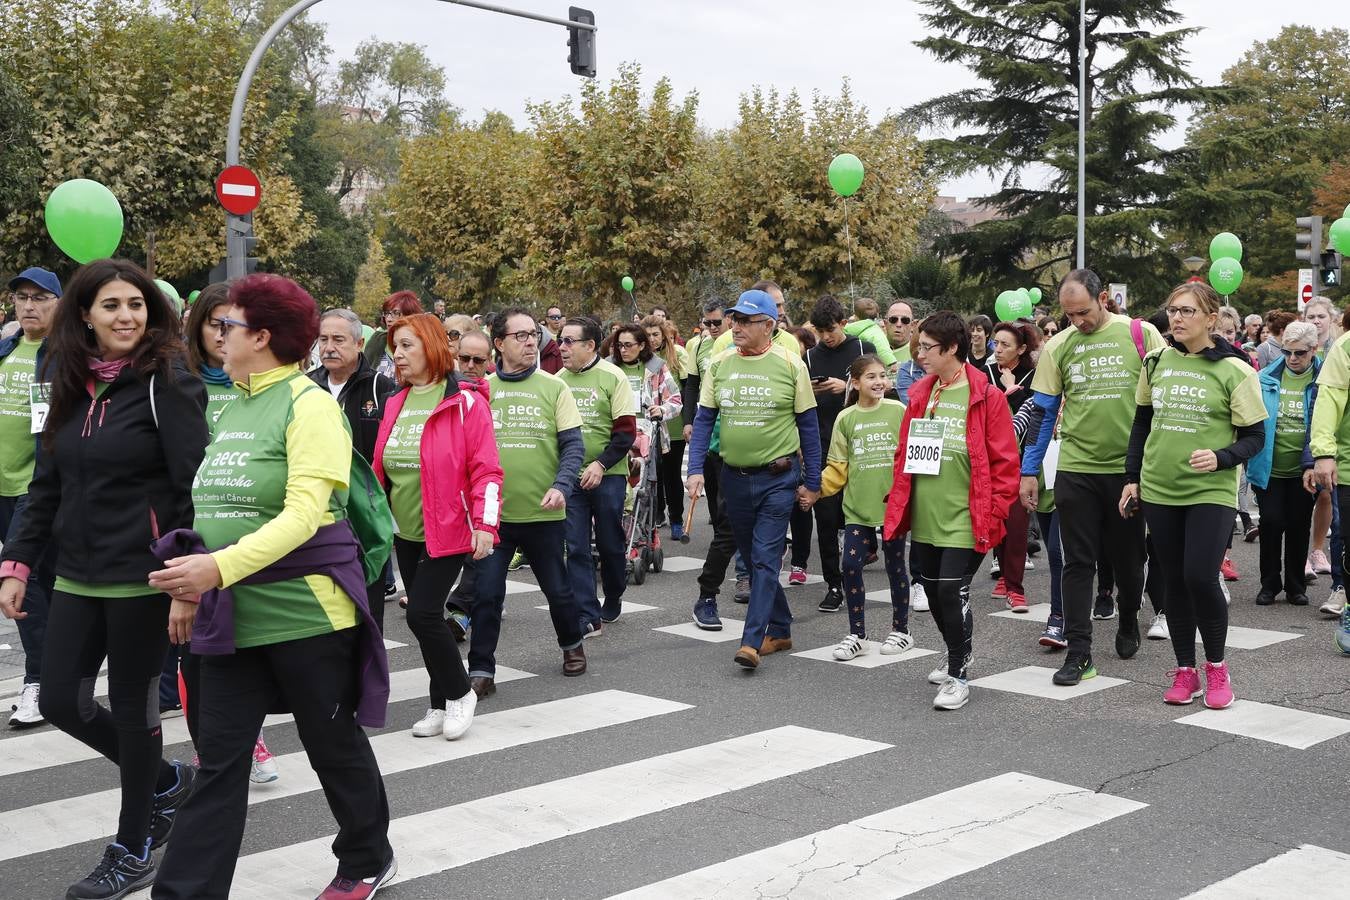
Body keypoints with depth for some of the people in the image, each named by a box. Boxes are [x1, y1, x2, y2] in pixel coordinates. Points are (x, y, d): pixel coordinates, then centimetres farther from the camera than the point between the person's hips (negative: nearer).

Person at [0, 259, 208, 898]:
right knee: (60, 701, 9)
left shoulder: (167, 382, -11)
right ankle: (166, 780, 33)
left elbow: (195, 487, -16)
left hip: (143, 578, -6)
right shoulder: (72, 385, 8)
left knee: (131, 705, 5)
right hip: (77, 576, 7)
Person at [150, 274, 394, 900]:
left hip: (306, 611, -6)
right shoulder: (232, 409, 11)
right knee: (218, 763, 5)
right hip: (233, 615, 6)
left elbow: (304, 514, -23)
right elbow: (217, 512, 15)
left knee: (334, 745, 11)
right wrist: (189, 588, 8)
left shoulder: (309, 404, -12)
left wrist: (219, 567, -33)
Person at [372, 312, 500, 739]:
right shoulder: (395, 404, 10)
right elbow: (378, 468, 14)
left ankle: (459, 693, 9)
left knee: (422, 613, -12)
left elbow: (486, 469, -12)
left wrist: (485, 523, -18)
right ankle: (441, 705, 23)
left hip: (447, 530, -7)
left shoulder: (465, 403, -9)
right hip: (405, 531, 7)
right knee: (423, 617, 11)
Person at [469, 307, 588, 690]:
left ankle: (572, 644, 40)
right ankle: (481, 670, 11)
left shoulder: (554, 388, 0)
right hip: (494, 513, 0)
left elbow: (573, 445, -2)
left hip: (544, 512, 0)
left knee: (557, 588, 15)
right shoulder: (481, 389, 2)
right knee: (486, 593, -1)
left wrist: (560, 487, -17)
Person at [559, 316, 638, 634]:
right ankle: (588, 616, 1)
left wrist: (600, 464, -17)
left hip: (607, 476, -3)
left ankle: (613, 602, 32)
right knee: (575, 548, -2)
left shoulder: (613, 377, -6)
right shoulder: (559, 379, 4)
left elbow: (626, 431, -8)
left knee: (610, 544, 9)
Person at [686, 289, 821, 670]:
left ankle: (752, 640, -8)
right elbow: (704, 419, 5)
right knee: (752, 558, 13)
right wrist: (696, 468, -6)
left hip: (778, 477, -5)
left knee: (765, 558, -8)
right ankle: (779, 630, 27)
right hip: (734, 477, 5)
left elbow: (808, 425, -1)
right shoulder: (719, 364, 2)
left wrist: (811, 482, -1)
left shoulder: (790, 364, -7)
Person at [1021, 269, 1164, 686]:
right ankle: (1079, 651, 5)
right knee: (1078, 562, 1)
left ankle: (1128, 623, 40)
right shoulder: (1057, 346, 2)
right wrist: (1029, 471, 5)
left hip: (1129, 467, -1)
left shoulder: (1141, 335, -4)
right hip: (1076, 468, 1)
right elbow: (1044, 412, 7)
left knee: (1128, 557, 14)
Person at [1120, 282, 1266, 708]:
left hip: (1211, 492, -4)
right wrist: (1132, 478, 11)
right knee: (1175, 582, 8)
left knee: (1200, 578, -12)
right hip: (1159, 490, 4)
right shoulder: (1156, 362, 4)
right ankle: (1185, 671, 22)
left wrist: (1221, 458, -21)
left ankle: (1216, 666, 12)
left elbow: (1255, 436, -3)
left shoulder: (1234, 370, -7)